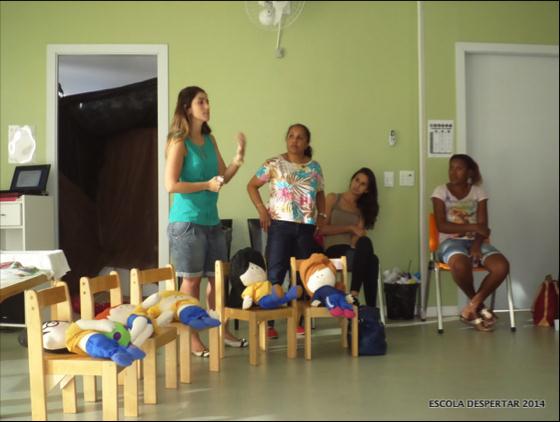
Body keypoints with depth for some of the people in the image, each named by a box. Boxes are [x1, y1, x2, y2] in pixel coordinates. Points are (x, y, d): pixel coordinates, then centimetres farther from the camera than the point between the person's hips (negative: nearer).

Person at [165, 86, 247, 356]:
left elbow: (223, 177, 14)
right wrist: (207, 185, -17)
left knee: (217, 278, 12)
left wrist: (238, 159, -2)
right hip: (187, 222, -7)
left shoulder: (210, 141, 10)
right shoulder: (179, 143, -10)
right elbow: (171, 185, -17)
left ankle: (220, 331, 25)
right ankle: (192, 338, 9)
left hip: (212, 221, 7)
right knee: (191, 281, 0)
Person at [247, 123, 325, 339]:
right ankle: (269, 323, 0)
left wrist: (322, 215, 8)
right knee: (275, 273, -4)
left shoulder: (314, 167, 9)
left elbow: (320, 194, 22)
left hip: (307, 227, 4)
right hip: (280, 224, -4)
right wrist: (261, 209, -6)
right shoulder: (273, 164, -1)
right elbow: (252, 186, 4)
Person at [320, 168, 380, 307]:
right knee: (365, 243, -35)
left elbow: (357, 238, 4)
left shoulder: (361, 209, 21)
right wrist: (350, 228, -3)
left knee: (372, 260, -34)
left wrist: (357, 239, -20)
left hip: (352, 253, 3)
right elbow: (322, 229, 3)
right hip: (334, 251, -3)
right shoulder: (333, 199, 13)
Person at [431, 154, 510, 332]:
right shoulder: (441, 192, 3)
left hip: (474, 241, 3)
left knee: (502, 266, -27)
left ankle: (472, 307, -13)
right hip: (451, 241, -3)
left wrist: (477, 244, -21)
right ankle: (478, 305, -9)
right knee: (461, 265, -39)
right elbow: (441, 225, -8)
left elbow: (483, 226, 0)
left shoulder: (478, 192, 10)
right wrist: (471, 227, -17)